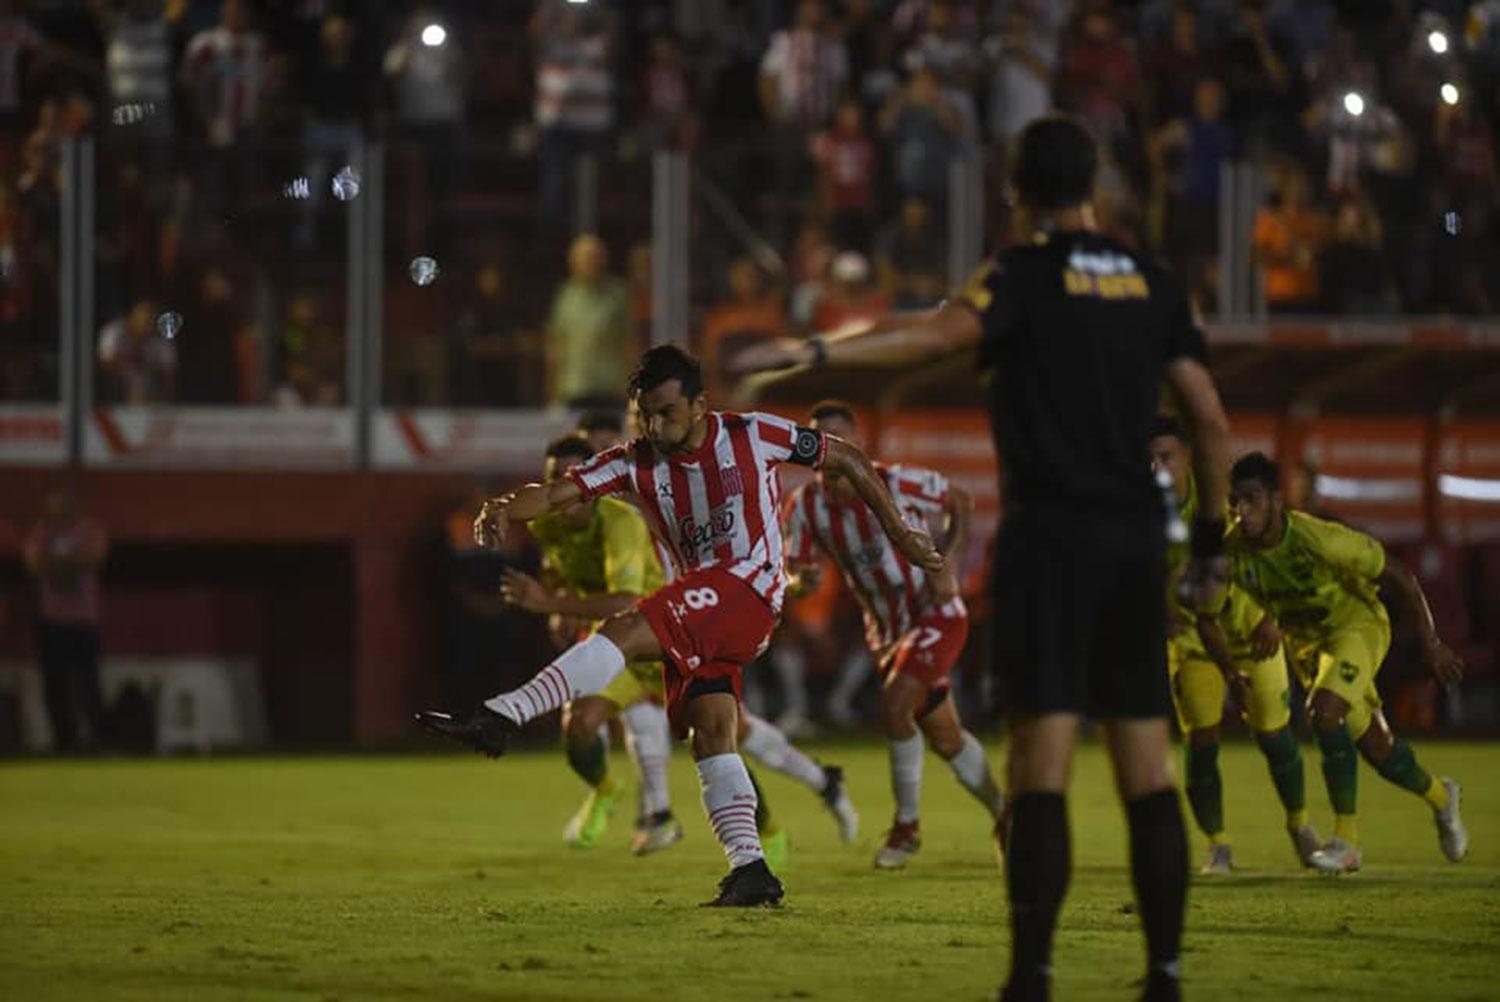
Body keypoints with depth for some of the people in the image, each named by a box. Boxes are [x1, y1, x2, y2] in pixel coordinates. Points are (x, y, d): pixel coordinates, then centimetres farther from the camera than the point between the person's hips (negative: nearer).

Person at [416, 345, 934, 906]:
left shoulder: (752, 436, -3)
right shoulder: (637, 463, 6)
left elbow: (847, 460, 8)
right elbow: (557, 494, -6)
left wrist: (899, 534, 9)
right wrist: (505, 510, -28)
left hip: (750, 588, -7)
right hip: (701, 616, 7)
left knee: (625, 632, -25)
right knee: (710, 732, -8)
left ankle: (500, 718, -35)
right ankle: (751, 870, -8)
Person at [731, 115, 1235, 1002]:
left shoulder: (1027, 275, -3)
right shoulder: (1152, 284, 12)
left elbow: (941, 333, -23)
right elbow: (1212, 421, 12)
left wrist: (818, 352, -29)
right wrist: (1212, 537, 22)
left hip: (1050, 534, -5)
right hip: (1137, 538, 5)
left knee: (1042, 763, -8)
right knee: (1148, 770, 6)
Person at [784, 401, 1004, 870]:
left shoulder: (894, 483, -18)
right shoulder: (805, 505, -6)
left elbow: (961, 501, -4)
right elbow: (795, 571, -2)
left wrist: (947, 565, -15)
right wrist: (804, 579, -27)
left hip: (936, 614, -6)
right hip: (887, 631, 6)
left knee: (894, 703, -25)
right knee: (946, 739, 12)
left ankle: (907, 825, -10)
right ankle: (1003, 816, 32)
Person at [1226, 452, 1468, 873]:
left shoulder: (1321, 540, -32)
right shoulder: (1234, 550, -18)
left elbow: (1398, 577, -20)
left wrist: (1430, 643, -14)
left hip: (1357, 624, -6)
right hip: (1305, 639, 6)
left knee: (1324, 710, -30)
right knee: (1375, 746, 9)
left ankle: (1347, 841, -21)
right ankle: (1440, 797, 40)